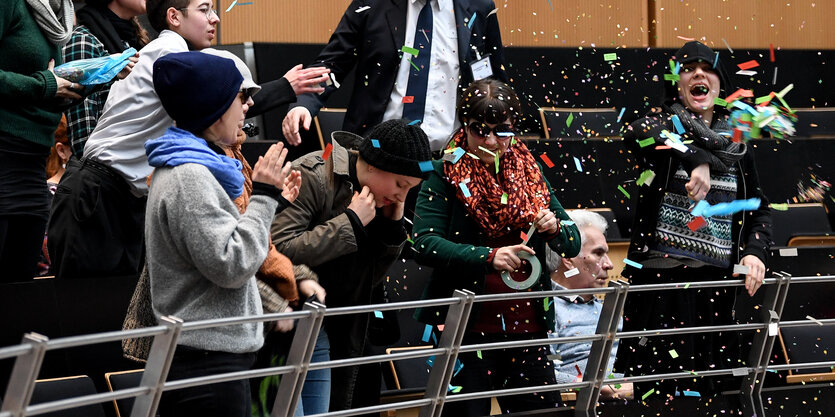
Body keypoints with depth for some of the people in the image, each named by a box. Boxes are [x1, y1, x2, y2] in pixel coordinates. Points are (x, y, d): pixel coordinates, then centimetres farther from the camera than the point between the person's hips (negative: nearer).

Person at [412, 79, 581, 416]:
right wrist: (488, 257, -27)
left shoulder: (530, 173, 10)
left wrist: (555, 228, -11)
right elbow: (425, 244, -15)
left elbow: (573, 245, 12)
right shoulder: (444, 175, -2)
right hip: (467, 325, -4)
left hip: (527, 325, 4)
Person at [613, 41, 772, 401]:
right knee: (660, 388, -6)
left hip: (716, 283, 4)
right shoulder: (664, 124, 1)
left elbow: (759, 209, 19)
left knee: (707, 387, 5)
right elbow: (635, 134, -24)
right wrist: (696, 158, -38)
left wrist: (755, 252, -1)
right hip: (661, 278, -4)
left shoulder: (735, 144, 15)